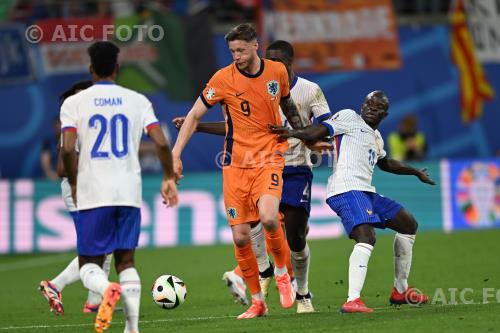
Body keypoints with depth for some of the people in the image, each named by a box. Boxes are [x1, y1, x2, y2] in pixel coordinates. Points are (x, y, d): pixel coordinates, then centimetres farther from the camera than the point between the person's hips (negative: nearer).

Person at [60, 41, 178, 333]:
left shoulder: (74, 103, 0)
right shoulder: (137, 101, 5)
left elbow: (68, 149, -10)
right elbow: (162, 144, -3)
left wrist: (74, 185, 6)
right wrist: (169, 178, 13)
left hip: (92, 195, -2)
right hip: (129, 193, 2)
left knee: (89, 263, 7)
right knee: (126, 260, 13)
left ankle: (107, 290, -27)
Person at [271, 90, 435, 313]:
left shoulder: (376, 137, 26)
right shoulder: (349, 118, 1)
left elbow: (385, 163, 45)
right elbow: (319, 131, -13)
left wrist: (416, 172, 54)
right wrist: (295, 133, -32)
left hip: (366, 192, 10)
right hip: (347, 190, -10)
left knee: (408, 225, 19)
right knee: (367, 238, -30)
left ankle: (400, 291, 26)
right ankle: (353, 300, -41)